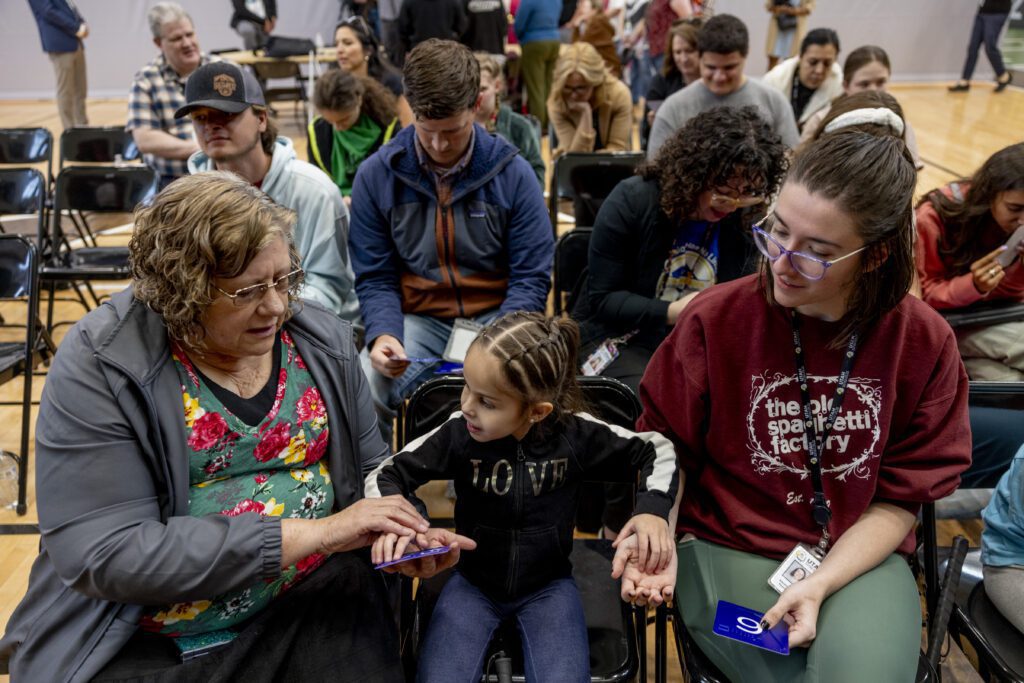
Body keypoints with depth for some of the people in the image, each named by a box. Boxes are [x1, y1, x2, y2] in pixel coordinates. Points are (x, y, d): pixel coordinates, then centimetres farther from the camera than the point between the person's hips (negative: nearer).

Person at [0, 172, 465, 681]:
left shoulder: (321, 340, -1)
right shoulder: (97, 366, -15)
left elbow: (369, 466, 10)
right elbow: (106, 555, -22)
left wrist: (408, 532, -14)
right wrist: (313, 533, -26)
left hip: (314, 599, 2)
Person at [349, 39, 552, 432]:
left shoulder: (513, 173, -4)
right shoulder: (376, 175, -1)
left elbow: (531, 278, -4)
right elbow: (375, 278, 2)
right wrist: (383, 334, -19)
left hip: (496, 320, 0)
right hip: (416, 321, 1)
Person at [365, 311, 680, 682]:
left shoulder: (575, 434, -17)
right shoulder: (458, 432, -18)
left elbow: (656, 450, -4)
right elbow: (387, 474, -7)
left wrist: (653, 508, -20)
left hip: (548, 586, 0)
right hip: (472, 582, 1)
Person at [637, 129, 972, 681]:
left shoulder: (924, 343, -6)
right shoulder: (715, 319, -10)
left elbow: (900, 500, -1)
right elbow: (667, 446, 0)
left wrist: (820, 585, -14)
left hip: (860, 555, 1)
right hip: (729, 550, -1)